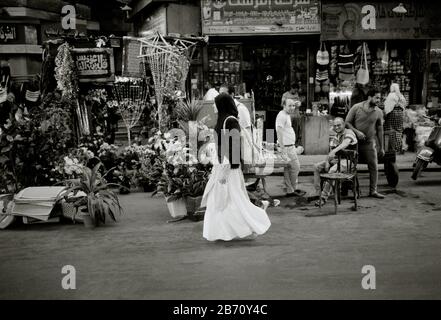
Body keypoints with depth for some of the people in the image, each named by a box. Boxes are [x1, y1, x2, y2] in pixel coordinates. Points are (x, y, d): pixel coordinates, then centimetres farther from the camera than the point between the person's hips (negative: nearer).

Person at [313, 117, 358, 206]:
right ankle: (319, 193, -17)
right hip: (335, 160, 8)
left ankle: (324, 196, -27)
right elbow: (331, 152, 11)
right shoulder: (335, 137, 16)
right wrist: (327, 162, -9)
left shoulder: (349, 132, -7)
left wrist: (335, 150, -46)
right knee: (316, 167, -12)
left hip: (347, 161, -7)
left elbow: (345, 144, -29)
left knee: (333, 170, -35)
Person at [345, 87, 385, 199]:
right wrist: (357, 132, -20)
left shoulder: (378, 112, 1)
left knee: (374, 167, 0)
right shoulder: (356, 107, -8)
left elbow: (379, 130, 8)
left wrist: (381, 147, 9)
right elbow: (347, 122, -4)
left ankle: (373, 191, 11)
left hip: (369, 143, 2)